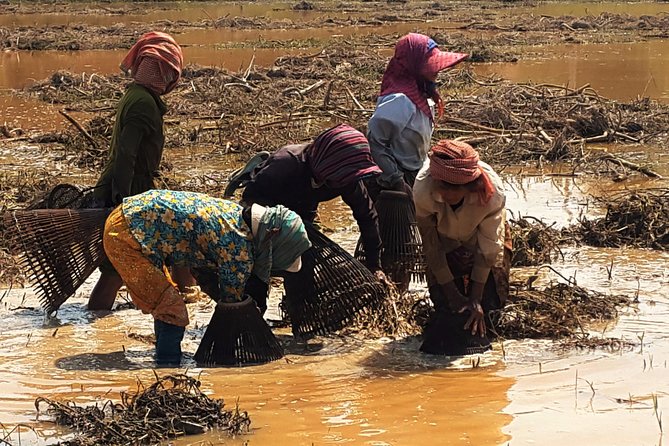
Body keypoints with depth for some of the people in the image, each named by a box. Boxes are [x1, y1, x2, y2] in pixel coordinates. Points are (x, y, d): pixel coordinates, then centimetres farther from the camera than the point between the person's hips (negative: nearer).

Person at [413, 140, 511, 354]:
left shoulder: (493, 192, -41)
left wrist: (475, 300, -28)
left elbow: (487, 248, -29)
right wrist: (452, 294, -27)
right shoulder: (423, 190, -42)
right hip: (445, 236, 0)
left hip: (482, 229, 0)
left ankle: (477, 328, 23)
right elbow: (431, 245, -30)